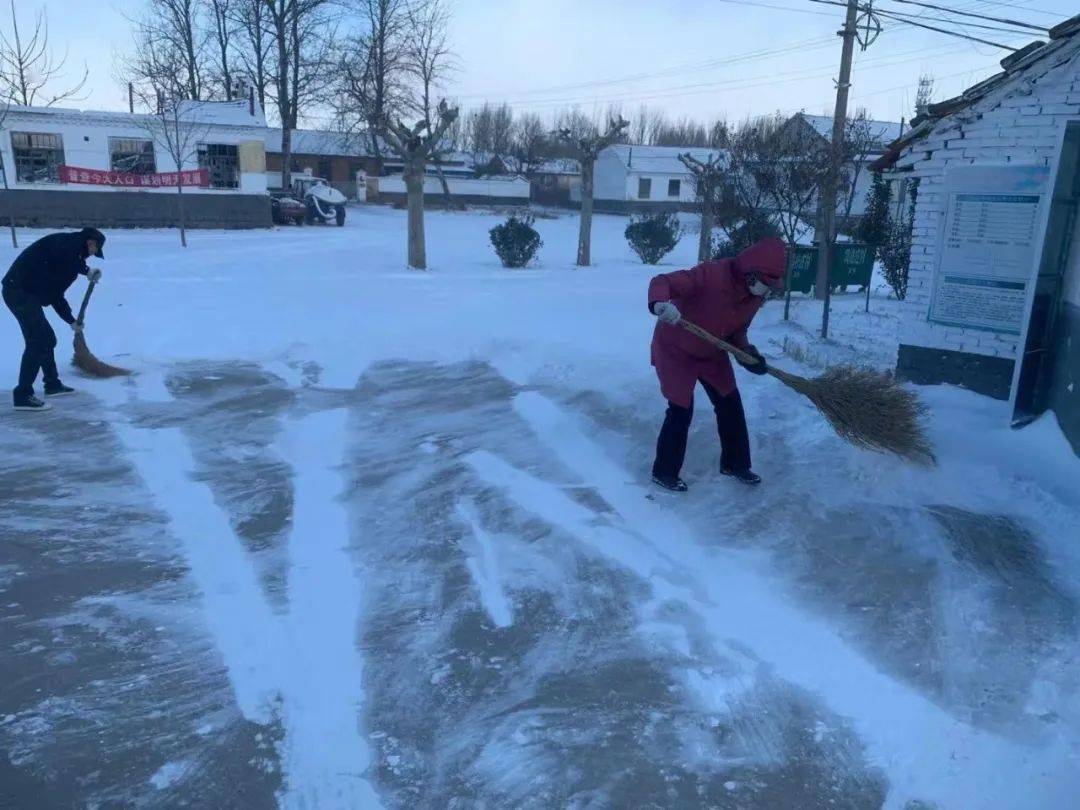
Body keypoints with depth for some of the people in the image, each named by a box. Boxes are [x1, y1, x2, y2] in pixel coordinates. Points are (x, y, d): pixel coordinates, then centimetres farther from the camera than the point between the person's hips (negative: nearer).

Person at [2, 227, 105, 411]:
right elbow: (62, 255, -33)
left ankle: (53, 384, 35)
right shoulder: (68, 242, -5)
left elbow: (56, 295, 26)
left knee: (47, 339, 20)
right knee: (37, 341, -11)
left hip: (26, 293, 10)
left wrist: (71, 321, 30)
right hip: (20, 291, -10)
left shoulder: (69, 257, 21)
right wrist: (87, 270, -17)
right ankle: (23, 395, -9)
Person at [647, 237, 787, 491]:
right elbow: (662, 281, -35)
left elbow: (738, 328, 5)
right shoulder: (711, 274, -33)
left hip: (712, 352, 7)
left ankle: (735, 463, 29)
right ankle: (664, 472, 9)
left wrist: (746, 350, -15)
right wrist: (660, 303, -57)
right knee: (681, 410, -8)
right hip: (675, 349, -7)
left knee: (730, 405, 10)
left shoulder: (757, 293, -9)